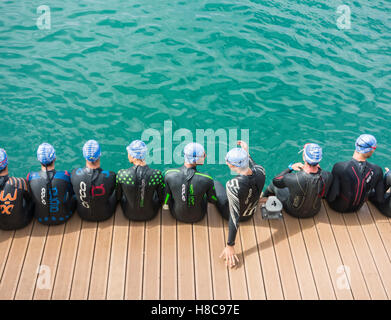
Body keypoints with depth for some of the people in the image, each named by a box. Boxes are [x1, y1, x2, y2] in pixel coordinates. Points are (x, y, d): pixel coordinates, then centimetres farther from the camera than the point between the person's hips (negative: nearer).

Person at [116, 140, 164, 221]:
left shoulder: (121, 174, -27)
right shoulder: (157, 174, -28)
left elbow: (118, 196, -7)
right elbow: (162, 198, -10)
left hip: (129, 214, 0)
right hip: (150, 214, 0)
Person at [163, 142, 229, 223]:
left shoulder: (169, 174, -30)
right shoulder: (206, 180, -33)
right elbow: (214, 200, -11)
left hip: (176, 215, 1)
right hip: (197, 217, -1)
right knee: (216, 184, 24)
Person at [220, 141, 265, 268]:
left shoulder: (233, 185, -42)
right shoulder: (261, 171, -26)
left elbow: (234, 218, -36)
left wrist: (230, 246, -28)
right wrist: (246, 153, 13)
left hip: (235, 215, -4)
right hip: (251, 214, 4)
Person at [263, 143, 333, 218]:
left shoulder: (293, 179, -41)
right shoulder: (328, 176, -32)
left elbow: (275, 181, -18)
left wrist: (290, 168, -9)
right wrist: (319, 169, -4)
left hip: (294, 212, -3)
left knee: (274, 184, 22)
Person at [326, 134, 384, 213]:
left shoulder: (339, 167, -34)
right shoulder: (377, 170, -25)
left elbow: (331, 198, -28)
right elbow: (380, 199, -12)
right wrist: (366, 194, 9)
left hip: (338, 208, -3)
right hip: (357, 208, 3)